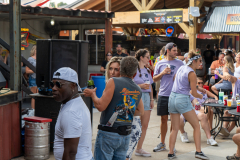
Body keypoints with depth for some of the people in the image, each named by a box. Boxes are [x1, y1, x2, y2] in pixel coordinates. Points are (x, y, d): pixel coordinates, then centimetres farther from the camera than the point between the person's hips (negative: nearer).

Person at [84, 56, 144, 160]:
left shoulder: (114, 82, -12)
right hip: (125, 136, 6)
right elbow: (140, 112, 21)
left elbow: (101, 106, -17)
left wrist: (92, 94, -1)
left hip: (108, 134, -6)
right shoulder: (138, 91, 7)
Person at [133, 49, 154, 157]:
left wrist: (152, 99, 13)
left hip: (146, 97, 7)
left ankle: (139, 149, 16)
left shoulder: (147, 70, 17)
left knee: (145, 125, 7)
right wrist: (140, 86, -19)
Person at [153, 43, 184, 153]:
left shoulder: (180, 63, 5)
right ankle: (162, 144, 19)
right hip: (163, 95, 1)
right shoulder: (160, 64, 8)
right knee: (163, 119, 8)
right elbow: (154, 79, 9)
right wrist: (162, 73, -7)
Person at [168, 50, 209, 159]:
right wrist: (201, 96, 12)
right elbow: (194, 93, -10)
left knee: (175, 129, 11)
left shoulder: (181, 68, 12)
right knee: (196, 126, 3)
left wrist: (198, 89, 24)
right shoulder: (192, 74, -10)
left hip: (172, 97, 8)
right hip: (183, 99, -8)